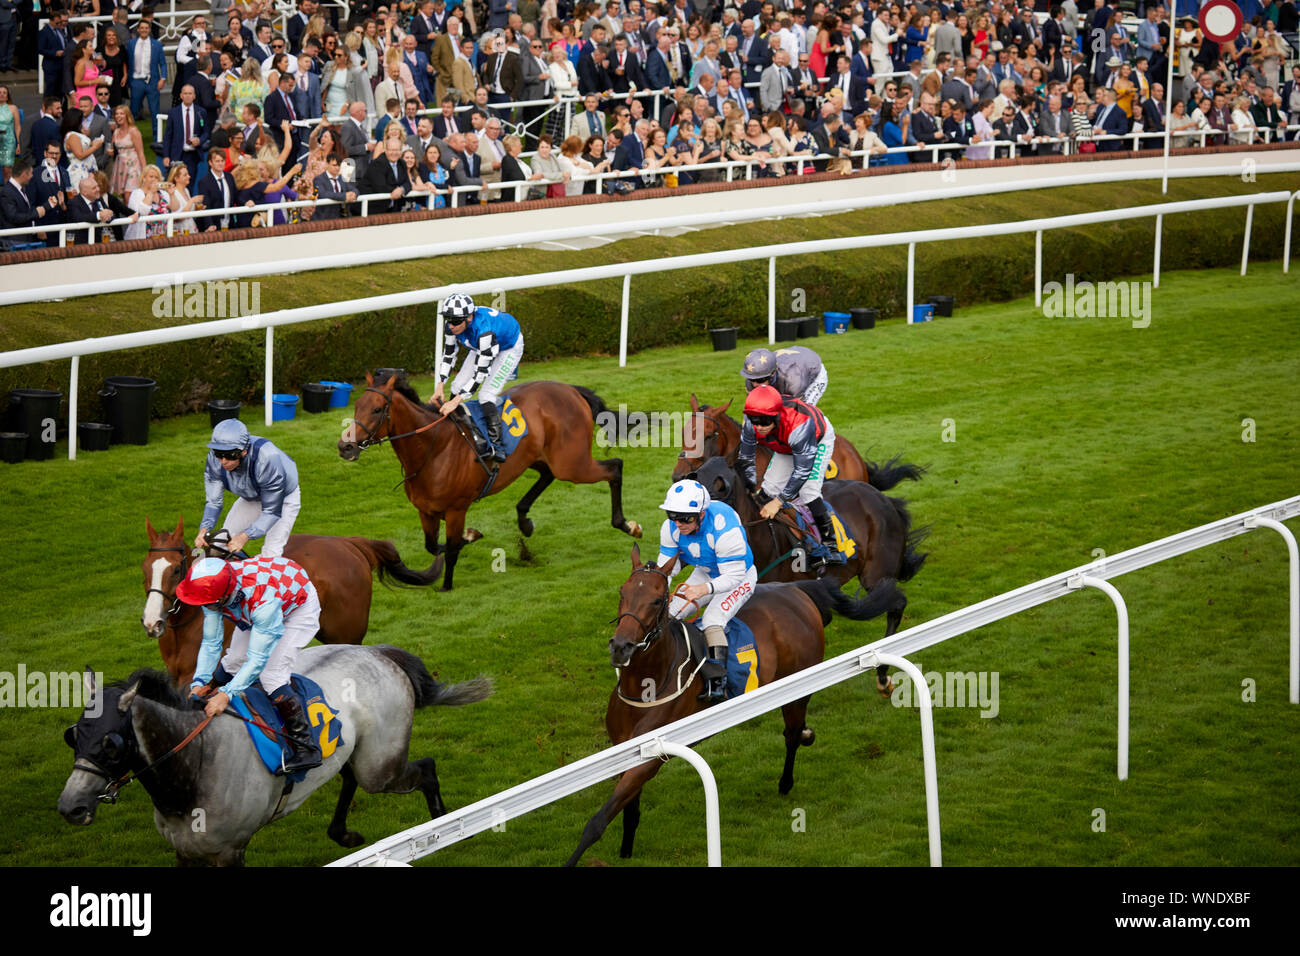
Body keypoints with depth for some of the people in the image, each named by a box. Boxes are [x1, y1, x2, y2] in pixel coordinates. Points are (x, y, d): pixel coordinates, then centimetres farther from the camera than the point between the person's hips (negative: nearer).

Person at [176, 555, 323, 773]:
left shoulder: (263, 601, -46)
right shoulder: (214, 592, -27)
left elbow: (257, 658, -41)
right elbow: (210, 643, -16)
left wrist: (226, 694, -45)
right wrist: (199, 684, -27)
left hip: (299, 606, -7)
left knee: (271, 674, -18)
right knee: (234, 660, 3)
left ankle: (307, 749, -12)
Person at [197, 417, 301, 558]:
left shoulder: (267, 458, -44)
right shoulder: (215, 458, -29)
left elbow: (272, 511, -35)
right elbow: (213, 501, -18)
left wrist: (244, 536, -47)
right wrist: (204, 529, -39)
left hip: (283, 497, -5)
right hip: (251, 498, 5)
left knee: (271, 554, -16)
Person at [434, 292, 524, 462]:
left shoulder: (484, 330, -44)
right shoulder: (452, 326, -23)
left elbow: (481, 371, -40)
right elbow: (448, 354, -8)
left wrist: (457, 400, -41)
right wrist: (440, 384, -19)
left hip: (509, 347, -7)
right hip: (481, 346, 7)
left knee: (486, 395, -20)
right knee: (457, 386, 4)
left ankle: (495, 444, -15)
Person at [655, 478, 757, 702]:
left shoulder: (725, 529, -37)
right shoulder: (671, 528, -18)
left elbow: (734, 576, -34)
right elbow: (665, 567, -8)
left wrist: (705, 589, -51)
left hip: (740, 577, -7)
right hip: (704, 573, 7)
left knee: (712, 621, -29)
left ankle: (718, 682, -27)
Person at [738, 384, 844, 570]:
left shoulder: (799, 426, -46)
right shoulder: (751, 423, -31)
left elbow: (802, 470, -38)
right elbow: (745, 458, -14)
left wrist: (779, 501, -35)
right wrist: (750, 490, -13)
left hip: (819, 440, -6)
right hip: (786, 448, 6)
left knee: (808, 490, -22)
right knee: (770, 487, -1)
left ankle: (830, 543, -13)